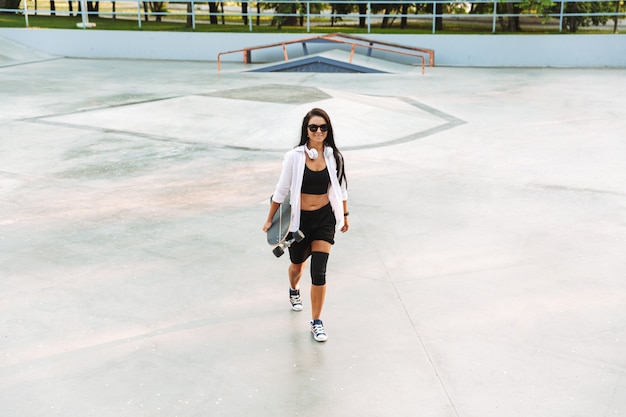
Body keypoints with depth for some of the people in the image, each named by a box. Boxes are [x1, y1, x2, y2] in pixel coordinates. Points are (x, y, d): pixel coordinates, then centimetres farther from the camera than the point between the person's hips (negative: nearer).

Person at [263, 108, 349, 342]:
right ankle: (294, 290, 59)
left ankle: (316, 322, 9)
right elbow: (281, 190, -5)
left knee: (319, 272, -8)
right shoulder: (294, 157, -13)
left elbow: (340, 189, 7)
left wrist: (344, 216, 14)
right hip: (300, 218, 0)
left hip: (324, 218, 0)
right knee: (298, 264, 22)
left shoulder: (334, 157, -6)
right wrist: (270, 220, 0)